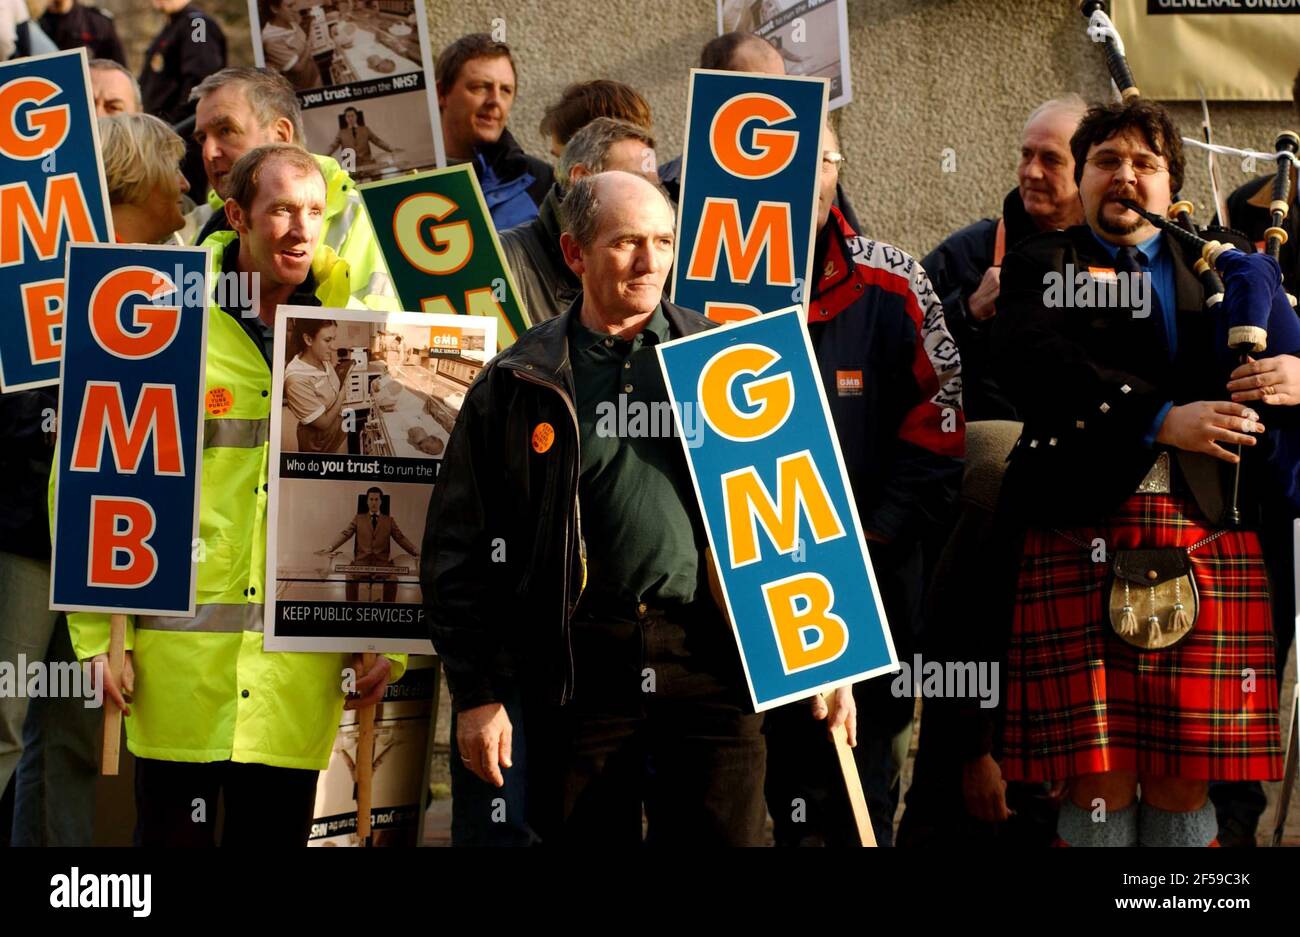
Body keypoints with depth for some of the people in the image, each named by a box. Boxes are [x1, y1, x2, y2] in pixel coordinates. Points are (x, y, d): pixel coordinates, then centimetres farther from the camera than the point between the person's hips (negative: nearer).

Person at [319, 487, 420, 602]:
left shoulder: (389, 520, 17)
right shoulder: (358, 519, 17)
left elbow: (400, 538, 9)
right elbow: (345, 534, 6)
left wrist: (415, 551, -8)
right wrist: (330, 548, -11)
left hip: (382, 562, 0)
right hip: (361, 561, 0)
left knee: (392, 581, -31)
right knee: (350, 579, -31)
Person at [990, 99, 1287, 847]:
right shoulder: (1043, 266, 13)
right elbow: (1034, 364, -7)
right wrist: (1161, 419, -16)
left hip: (1210, 531, 2)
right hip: (1081, 534, -2)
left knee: (1186, 783, 1)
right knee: (1101, 780, -5)